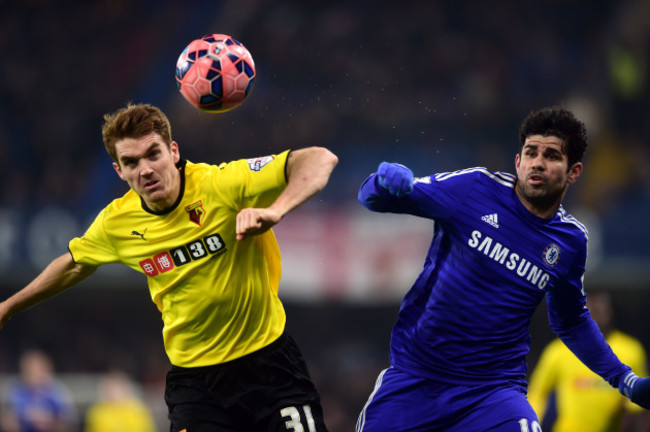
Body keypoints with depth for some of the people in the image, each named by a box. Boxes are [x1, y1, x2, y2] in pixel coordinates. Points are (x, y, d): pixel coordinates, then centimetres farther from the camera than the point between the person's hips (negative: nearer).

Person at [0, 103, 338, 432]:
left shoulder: (222, 184, -18)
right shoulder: (116, 223, -4)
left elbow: (320, 159, -23)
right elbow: (74, 265, 18)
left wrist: (273, 211, -39)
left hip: (269, 359, -2)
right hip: (194, 379, 2)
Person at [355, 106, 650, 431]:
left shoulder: (571, 240, 5)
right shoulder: (475, 188, -6)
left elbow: (571, 322, 22)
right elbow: (372, 198, -5)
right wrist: (388, 181, -28)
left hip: (494, 389, 1)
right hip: (413, 376, -1)